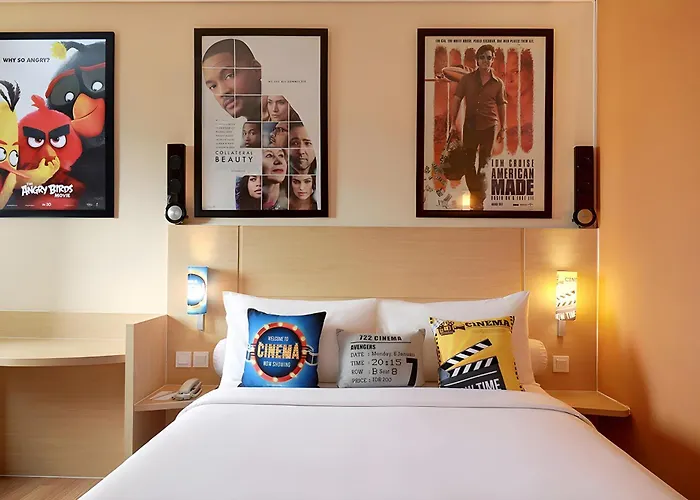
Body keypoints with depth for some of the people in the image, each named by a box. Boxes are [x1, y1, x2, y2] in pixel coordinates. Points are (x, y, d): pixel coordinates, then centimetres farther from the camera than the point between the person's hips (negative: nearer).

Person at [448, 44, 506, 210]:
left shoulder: (498, 83, 3)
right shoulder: (467, 79, 2)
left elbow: (501, 106, 8)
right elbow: (456, 100, 0)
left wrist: (502, 128, 8)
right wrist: (453, 123, -8)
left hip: (489, 127, -1)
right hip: (470, 125, 1)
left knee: (484, 164, 3)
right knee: (468, 161, 8)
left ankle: (479, 200, 9)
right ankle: (474, 193, 24)